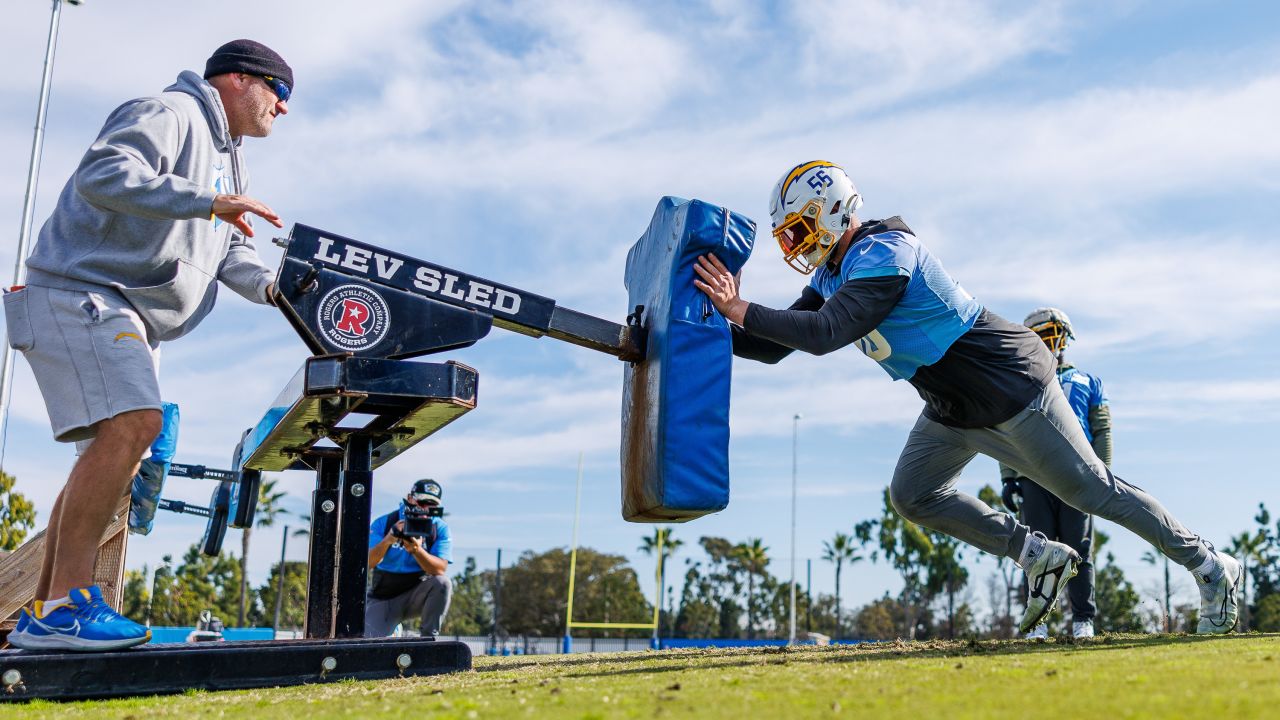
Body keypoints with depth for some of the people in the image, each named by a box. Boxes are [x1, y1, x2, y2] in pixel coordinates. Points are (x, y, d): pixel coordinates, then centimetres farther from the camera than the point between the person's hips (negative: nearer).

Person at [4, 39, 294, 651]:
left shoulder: (229, 163, 24)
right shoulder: (171, 113, -7)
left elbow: (230, 250, 15)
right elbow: (103, 174, -24)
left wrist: (268, 285, -6)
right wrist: (207, 201, -30)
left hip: (127, 320, 11)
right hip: (79, 295, -11)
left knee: (116, 452, 7)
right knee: (132, 422, -26)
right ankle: (66, 602, -26)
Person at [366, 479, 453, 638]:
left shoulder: (440, 529, -7)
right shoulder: (383, 523, -7)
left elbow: (440, 569, -20)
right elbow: (366, 564, -17)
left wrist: (417, 550, -36)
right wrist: (387, 541, -34)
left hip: (417, 595, 1)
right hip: (382, 600, 0)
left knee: (442, 583, -30)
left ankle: (428, 639, -16)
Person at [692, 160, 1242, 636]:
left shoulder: (882, 255, -26)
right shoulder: (832, 274, 4)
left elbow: (823, 335, -36)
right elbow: (775, 346, 4)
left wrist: (740, 310, -32)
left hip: (1008, 386, -9)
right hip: (954, 406, 9)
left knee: (1093, 491, 2)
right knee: (912, 495, 7)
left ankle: (1210, 568, 21)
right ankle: (1039, 556, 16)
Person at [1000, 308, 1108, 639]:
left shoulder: (1087, 383, 18)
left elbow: (1102, 431, 12)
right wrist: (1008, 478, 2)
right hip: (1033, 476, 0)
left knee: (1078, 549, -1)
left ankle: (1083, 620, 4)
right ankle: (1038, 621, 1)